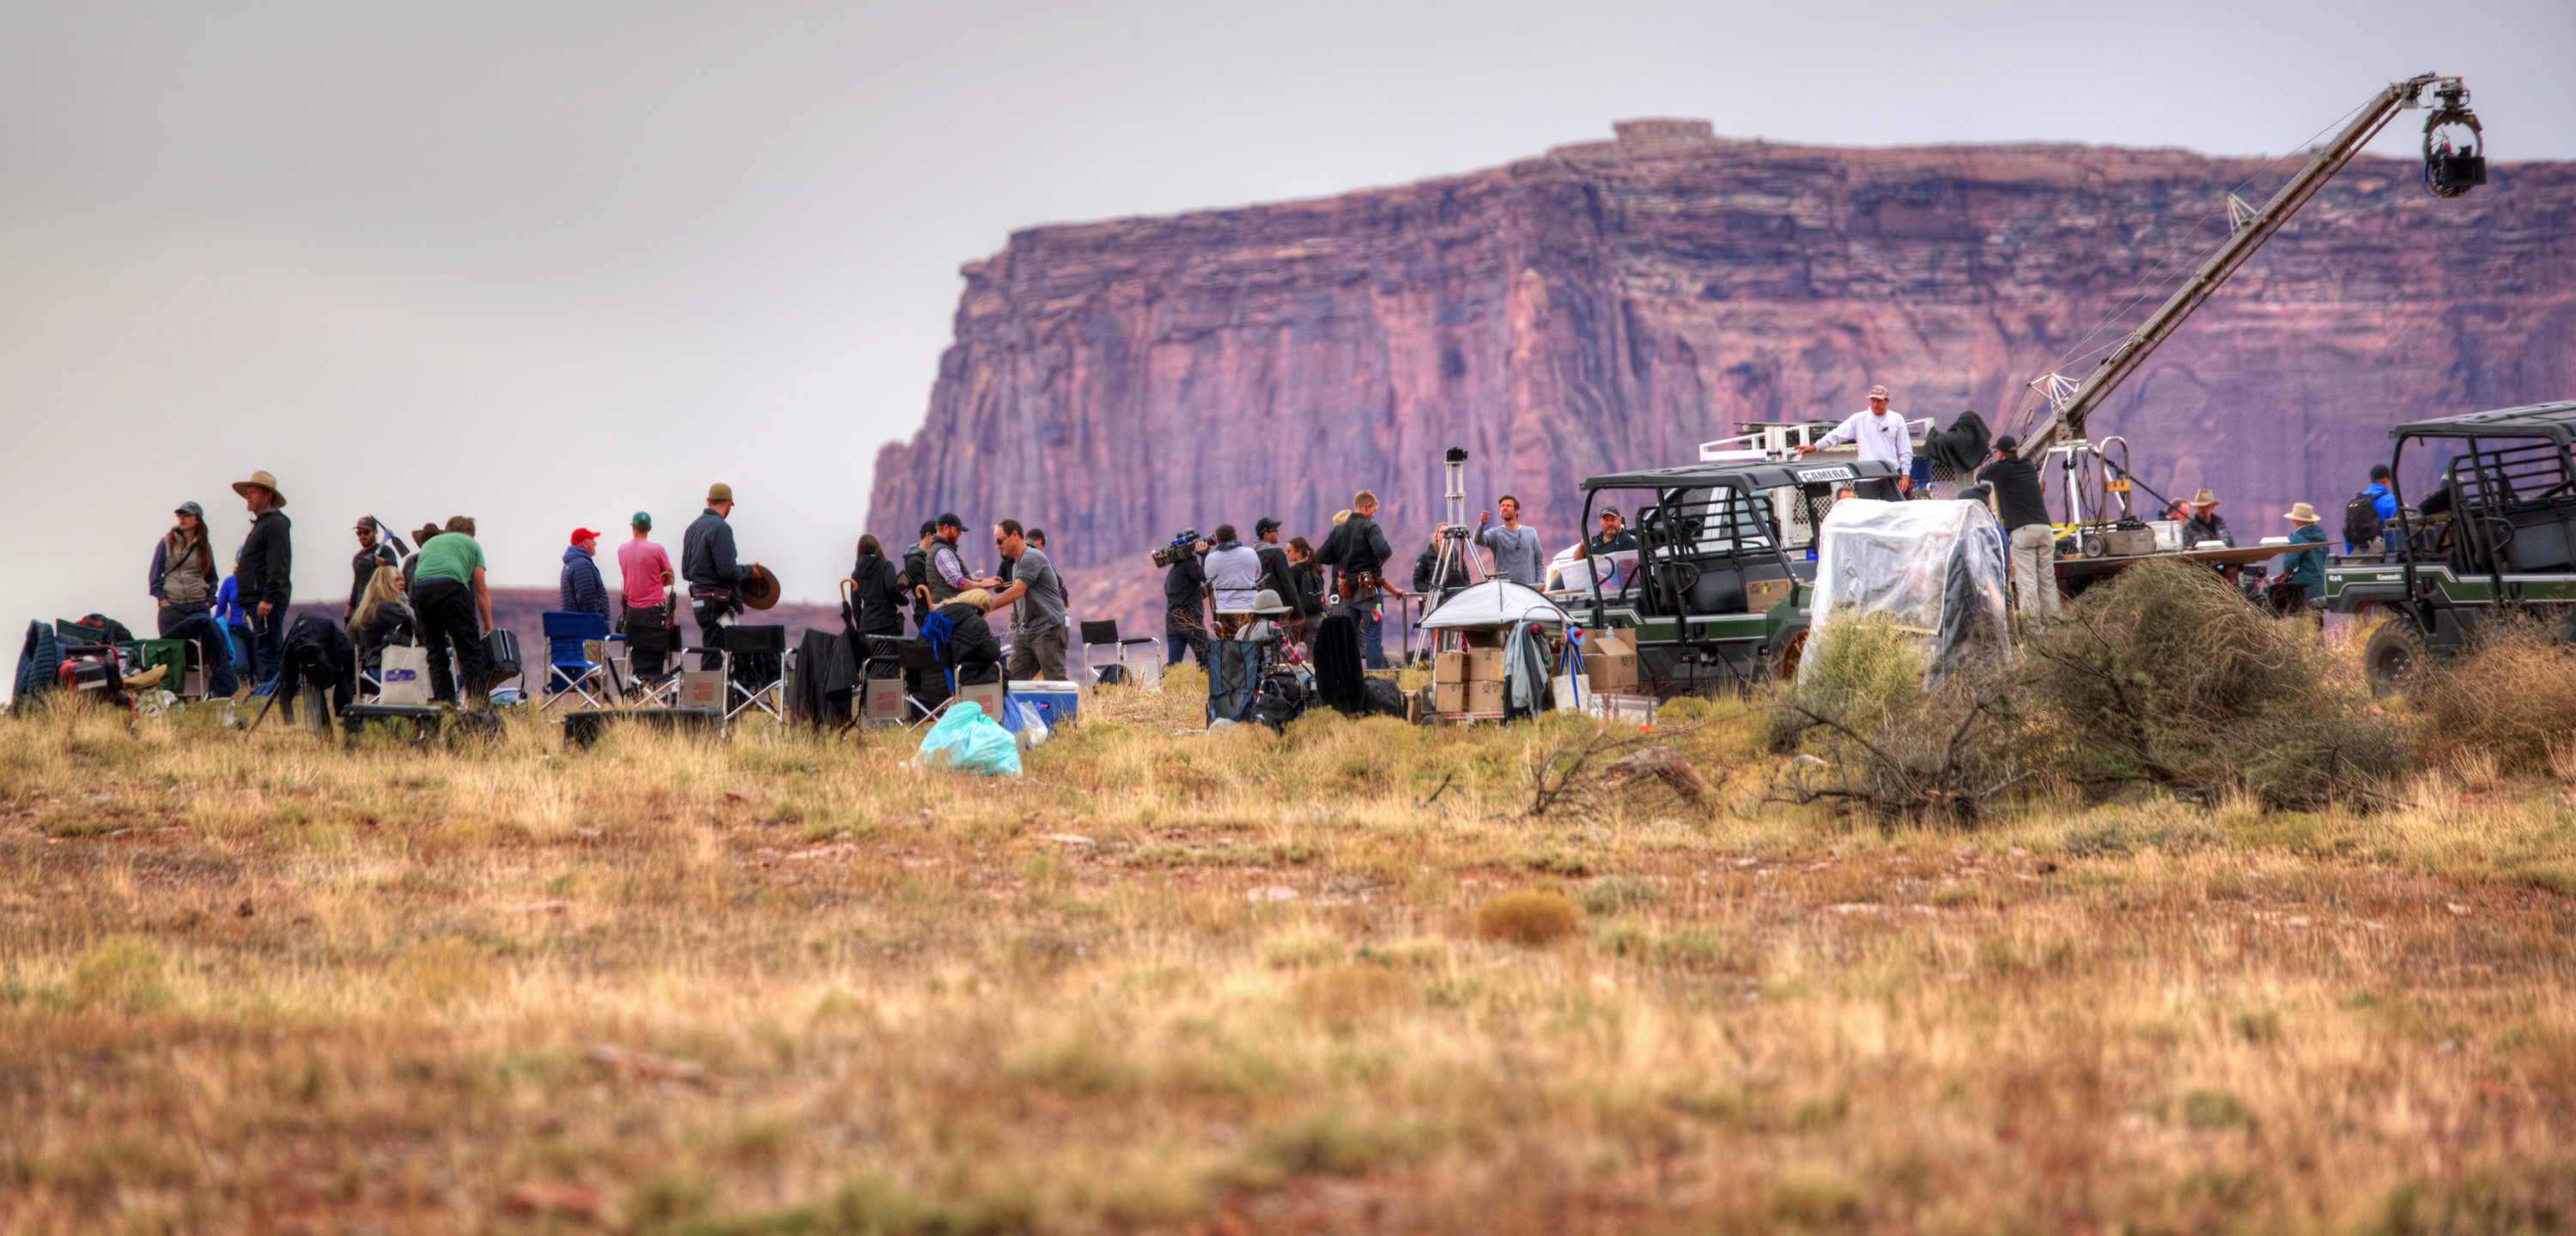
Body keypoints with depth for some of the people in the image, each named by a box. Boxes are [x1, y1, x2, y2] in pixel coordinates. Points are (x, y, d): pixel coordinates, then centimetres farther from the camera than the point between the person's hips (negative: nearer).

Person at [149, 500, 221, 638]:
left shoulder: (205, 547, 10)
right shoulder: (167, 543, 4)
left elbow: (212, 578, 19)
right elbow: (155, 575, 4)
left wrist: (209, 600, 6)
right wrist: (162, 599, -5)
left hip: (200, 608, 2)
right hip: (172, 607, -2)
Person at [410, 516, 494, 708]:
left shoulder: (429, 543, 35)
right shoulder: (471, 543, 25)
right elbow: (481, 590, 23)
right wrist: (488, 626, 28)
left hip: (419, 588, 4)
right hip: (451, 587, -4)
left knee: (435, 652, 12)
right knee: (469, 650, -2)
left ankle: (444, 703, 2)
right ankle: (478, 705, -12)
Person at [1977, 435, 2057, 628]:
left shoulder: (2000, 469, 4)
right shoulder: (2029, 468, 19)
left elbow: (1979, 476, 19)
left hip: (2022, 530, -5)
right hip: (2044, 527, 5)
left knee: (2026, 579, -7)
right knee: (2047, 578, 8)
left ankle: (2031, 620, -11)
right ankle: (2050, 617, 7)